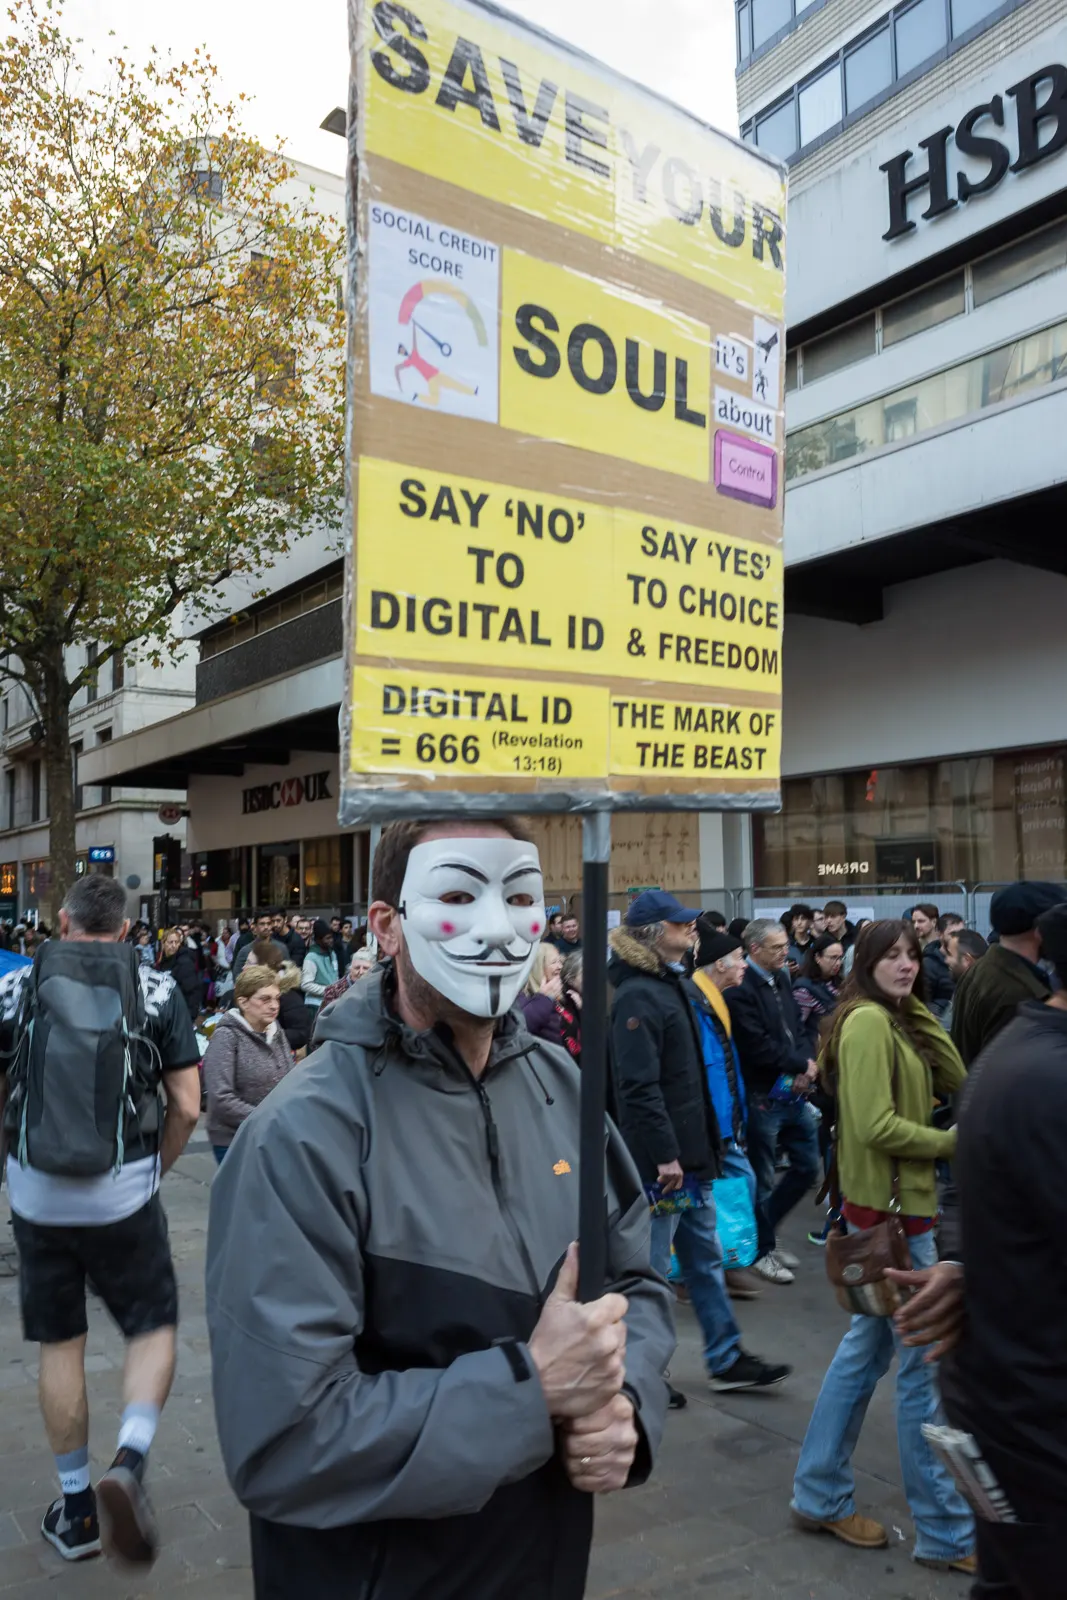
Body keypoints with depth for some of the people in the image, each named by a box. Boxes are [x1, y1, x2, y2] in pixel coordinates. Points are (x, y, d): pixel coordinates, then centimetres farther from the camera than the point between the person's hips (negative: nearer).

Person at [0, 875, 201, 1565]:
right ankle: (130, 1462, -8)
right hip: (124, 1194, -1)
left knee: (60, 1343, 17)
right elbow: (187, 1108, -5)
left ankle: (76, 1509, 28)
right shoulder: (157, 989, -4)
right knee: (154, 1328, 16)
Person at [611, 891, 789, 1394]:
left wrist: (709, 1140, 18)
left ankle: (726, 1360, 30)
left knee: (704, 1258, 18)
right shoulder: (637, 997, -19)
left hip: (692, 1150, 9)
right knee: (652, 1267, 5)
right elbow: (639, 1086, -24)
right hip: (661, 1158, -9)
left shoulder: (681, 985, 11)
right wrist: (664, 1154, -24)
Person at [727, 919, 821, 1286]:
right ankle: (762, 1251, 24)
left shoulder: (781, 980, 9)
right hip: (763, 1097, -8)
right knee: (762, 1178, 6)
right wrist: (802, 1064, -8)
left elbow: (797, 1029, 13)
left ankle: (766, 1231, 32)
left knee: (807, 1168, 15)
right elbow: (758, 1047, -22)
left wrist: (804, 1068, -6)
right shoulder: (741, 989, -18)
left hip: (795, 1093, 8)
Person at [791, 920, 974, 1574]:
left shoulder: (899, 1022, 12)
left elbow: (958, 1081, 1)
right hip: (889, 1207, -10)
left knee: (868, 1348, 17)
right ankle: (947, 1533, 18)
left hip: (895, 1202, 10)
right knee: (926, 1365, 2)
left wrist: (919, 1009, -2)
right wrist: (947, 1142, -12)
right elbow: (875, 1126, -24)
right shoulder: (869, 1022, -18)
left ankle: (822, 1496, 30)